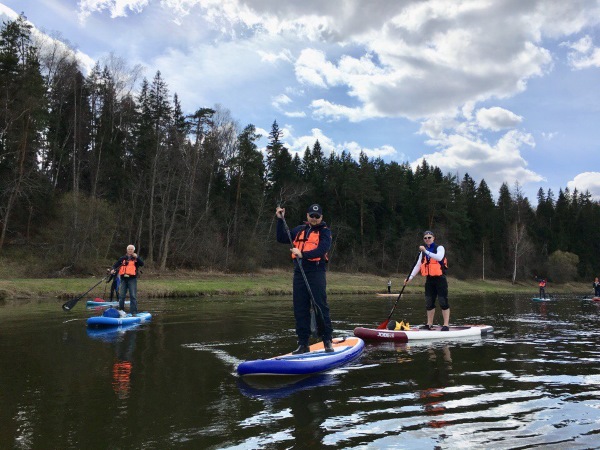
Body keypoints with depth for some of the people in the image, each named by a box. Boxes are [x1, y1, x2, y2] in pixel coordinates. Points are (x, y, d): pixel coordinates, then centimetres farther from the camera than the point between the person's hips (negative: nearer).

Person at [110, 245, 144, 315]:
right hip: (123, 278, 3)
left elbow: (142, 264, -9)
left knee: (133, 296, -6)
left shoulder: (136, 258, 7)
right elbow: (116, 264, 13)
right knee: (121, 296, 7)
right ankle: (121, 310, 20)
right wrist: (113, 269, -7)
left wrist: (137, 257, -19)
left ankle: (133, 312, -3)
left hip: (132, 279, -3)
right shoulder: (122, 258, 14)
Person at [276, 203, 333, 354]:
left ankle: (327, 340, 5)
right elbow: (282, 238, 16)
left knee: (320, 306, -6)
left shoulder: (324, 231, 2)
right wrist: (280, 220, 8)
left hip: (316, 272, -5)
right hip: (299, 272, 5)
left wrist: (303, 254, -24)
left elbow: (322, 250, -14)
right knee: (300, 309, 5)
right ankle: (303, 343, 12)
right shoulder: (300, 230, 18)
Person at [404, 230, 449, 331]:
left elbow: (439, 257, -26)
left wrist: (426, 251, -27)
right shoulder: (423, 251, 15)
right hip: (429, 280, 7)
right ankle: (429, 324, 17)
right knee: (429, 303, 9)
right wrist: (410, 277, 4)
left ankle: (446, 324, -3)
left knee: (443, 302, -6)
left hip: (440, 278, -6)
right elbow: (418, 265, 13)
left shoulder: (439, 248, -4)